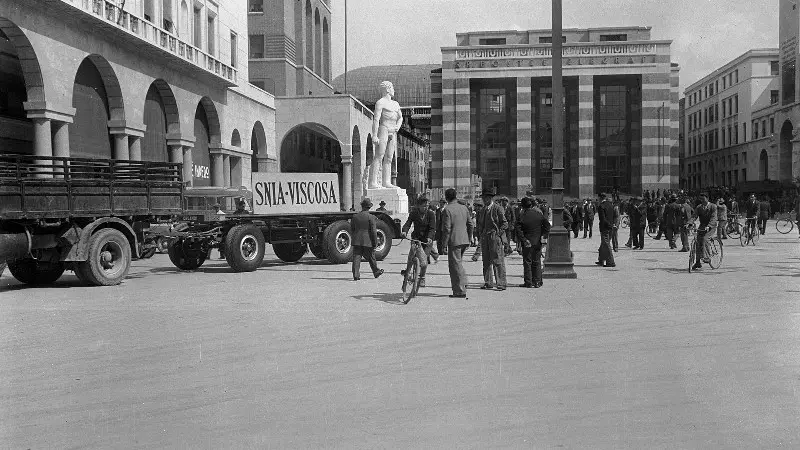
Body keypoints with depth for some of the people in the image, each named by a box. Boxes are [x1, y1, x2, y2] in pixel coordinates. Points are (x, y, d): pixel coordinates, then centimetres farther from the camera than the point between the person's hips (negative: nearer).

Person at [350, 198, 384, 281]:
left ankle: (356, 275, -7)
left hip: (357, 241, 2)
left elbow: (351, 230, 11)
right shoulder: (371, 217, -9)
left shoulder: (355, 216, 4)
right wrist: (375, 243, -4)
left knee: (356, 258, 1)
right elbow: (374, 231, -10)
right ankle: (376, 272, 29)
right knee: (371, 258, 12)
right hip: (368, 242, -2)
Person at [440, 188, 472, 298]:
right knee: (458, 263, 23)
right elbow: (470, 225, 14)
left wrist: (444, 244, -9)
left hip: (454, 241, -7)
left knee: (456, 265, -1)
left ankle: (460, 291, 1)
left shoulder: (447, 209, -11)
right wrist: (468, 239, 21)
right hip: (464, 240, 7)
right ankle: (463, 283, 19)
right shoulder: (464, 208, 10)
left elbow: (446, 229, -15)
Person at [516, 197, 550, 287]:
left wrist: (523, 240, -12)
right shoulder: (538, 214, 0)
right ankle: (537, 282, 12)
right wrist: (544, 236, 2)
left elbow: (518, 229, -15)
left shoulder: (521, 216, -10)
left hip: (527, 243, -3)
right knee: (537, 262, 11)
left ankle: (528, 282, 6)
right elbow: (547, 225, 1)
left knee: (527, 262, 5)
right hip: (538, 242, 3)